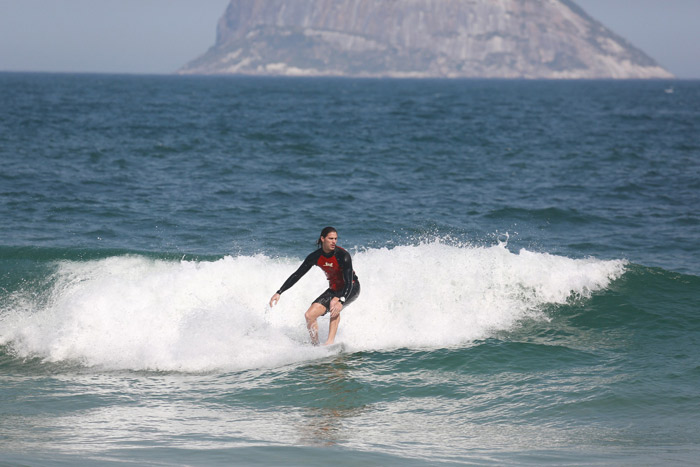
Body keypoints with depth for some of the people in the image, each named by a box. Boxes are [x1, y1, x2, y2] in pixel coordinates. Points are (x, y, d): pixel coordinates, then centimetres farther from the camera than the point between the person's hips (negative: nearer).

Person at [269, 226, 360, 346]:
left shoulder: (343, 256, -25)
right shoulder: (315, 257, -10)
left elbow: (349, 282, -31)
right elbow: (297, 275, -3)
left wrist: (341, 302, -46)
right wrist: (279, 293, -9)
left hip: (351, 288, -6)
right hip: (334, 289, 6)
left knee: (333, 304, -36)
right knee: (309, 315, -9)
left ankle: (330, 342, -38)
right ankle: (315, 346, 5)